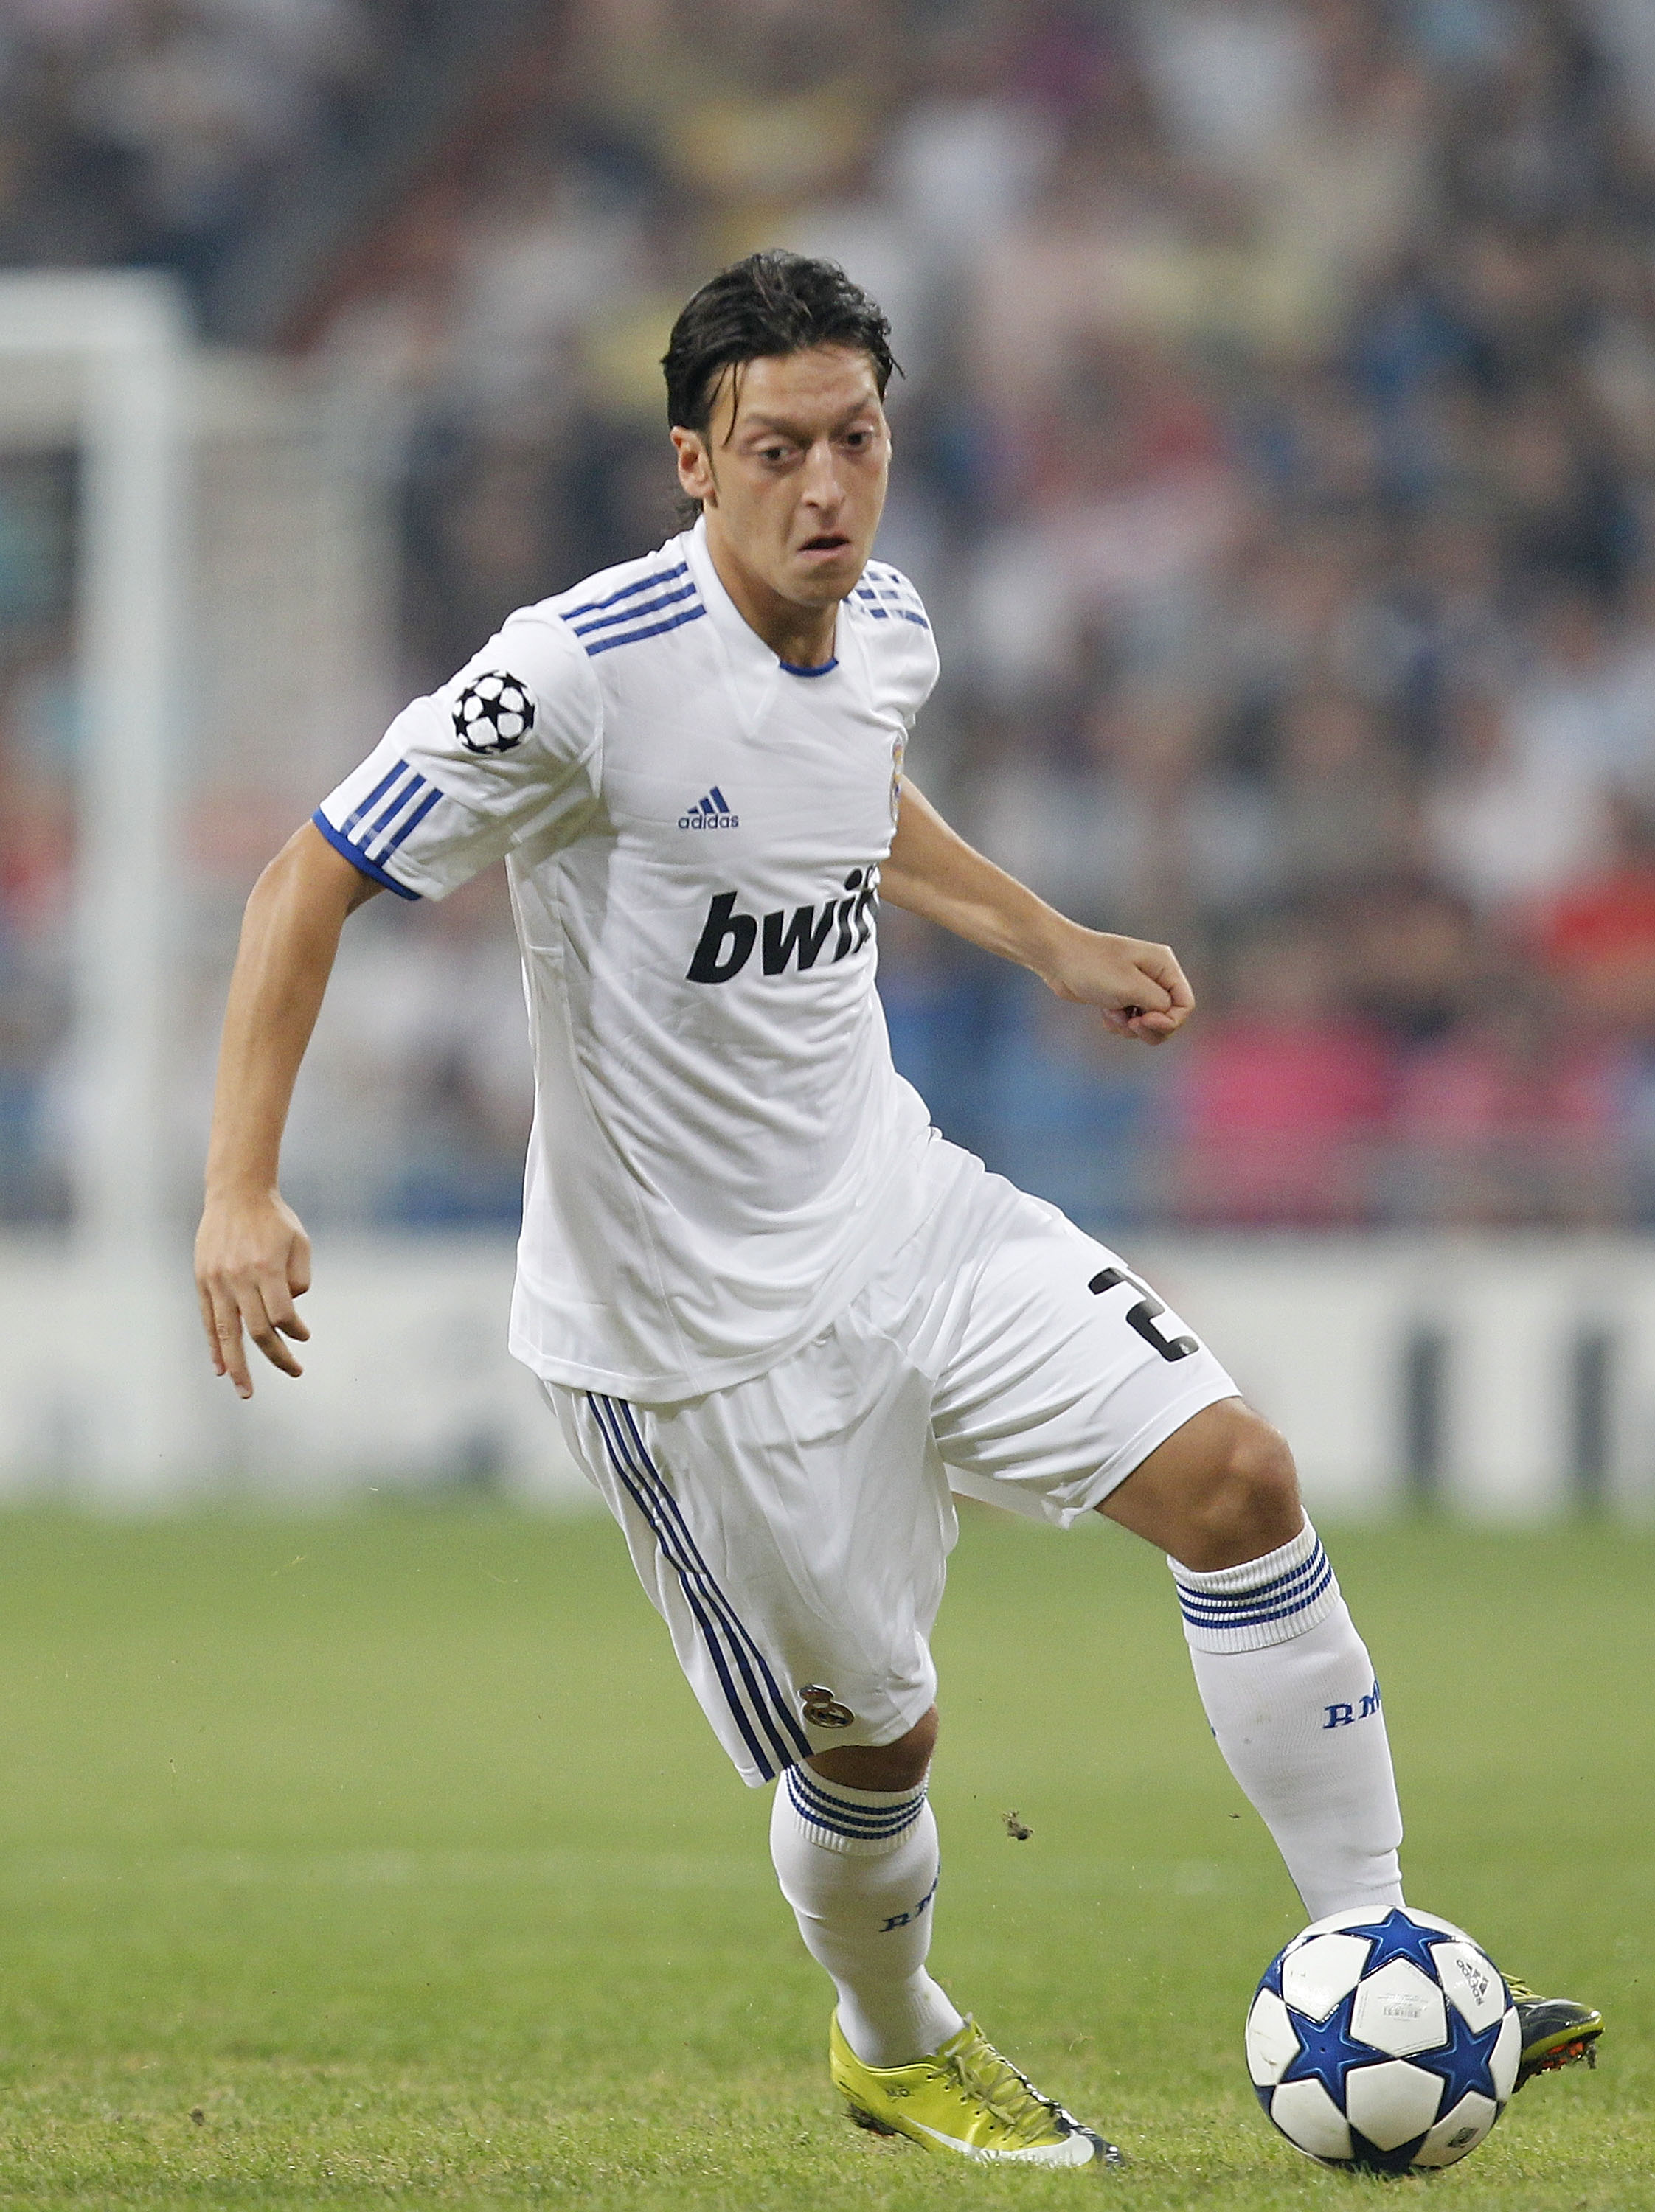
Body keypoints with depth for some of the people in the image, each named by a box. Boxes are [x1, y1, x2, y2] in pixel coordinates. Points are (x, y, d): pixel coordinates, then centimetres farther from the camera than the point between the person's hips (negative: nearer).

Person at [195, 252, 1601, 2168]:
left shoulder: (887, 633, -1)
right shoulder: (586, 673, -23)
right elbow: (313, 883, -18)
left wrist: (1053, 947, 23)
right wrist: (242, 1191, -26)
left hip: (897, 1214, 6)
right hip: (690, 1317, -6)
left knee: (1237, 1476, -8)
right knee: (871, 1735, 3)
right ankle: (895, 2047, 35)